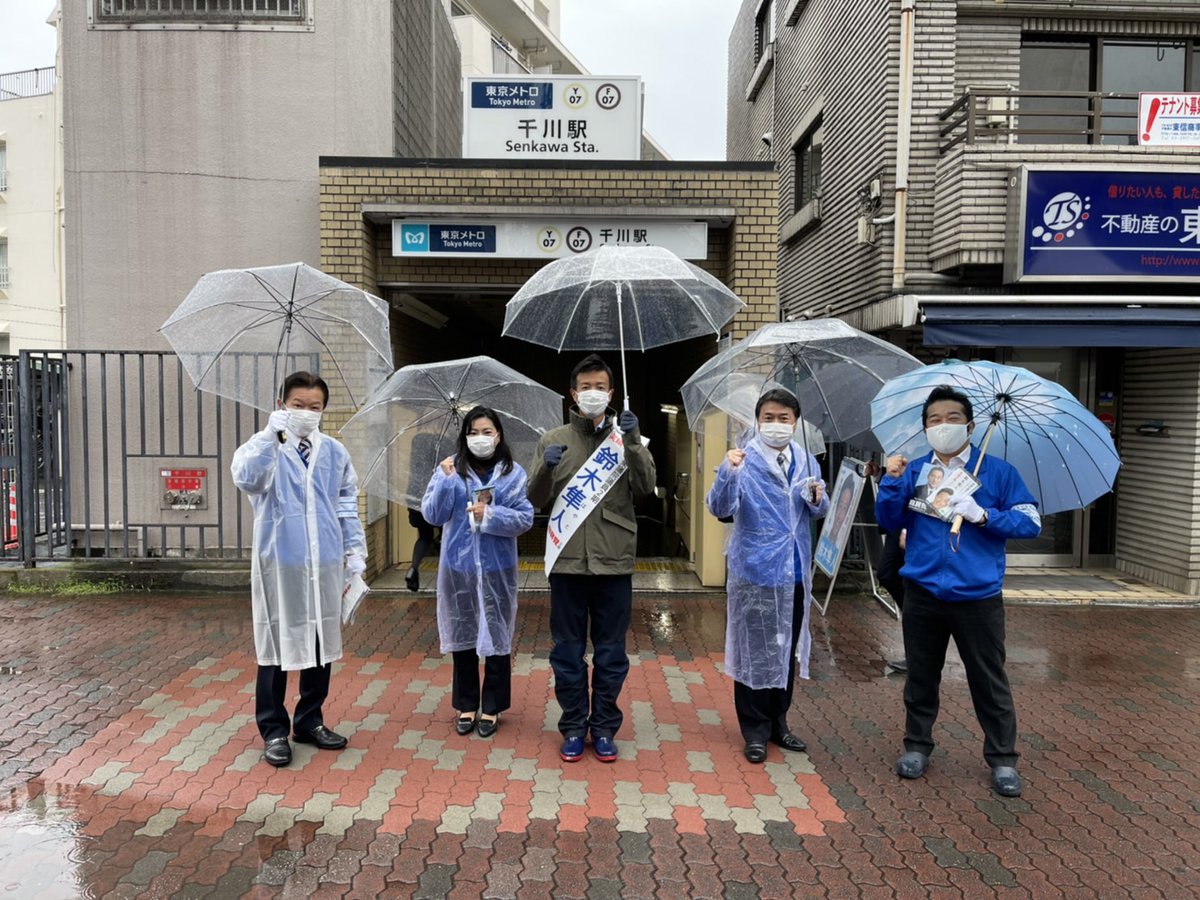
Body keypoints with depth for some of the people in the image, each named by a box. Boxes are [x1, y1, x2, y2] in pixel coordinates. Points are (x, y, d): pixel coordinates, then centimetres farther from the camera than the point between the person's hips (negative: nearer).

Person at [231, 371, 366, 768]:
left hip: (325, 565, 4)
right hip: (279, 564, -4)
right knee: (277, 647, 3)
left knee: (321, 643, 12)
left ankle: (310, 721, 28)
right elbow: (247, 479, -25)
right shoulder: (264, 447, -3)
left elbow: (348, 503, 14)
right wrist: (271, 435, -29)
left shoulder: (334, 452, 9)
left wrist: (355, 548, 10)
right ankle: (274, 731, 18)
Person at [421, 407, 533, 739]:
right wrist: (444, 481, -18)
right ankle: (466, 705, 25)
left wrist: (490, 515, -18)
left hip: (497, 568, -1)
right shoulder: (450, 469, 1)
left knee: (496, 637, 6)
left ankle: (492, 708, 21)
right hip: (458, 566, 1)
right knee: (463, 636, 10)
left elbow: (525, 518, -6)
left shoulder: (514, 474, 0)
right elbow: (432, 515, -6)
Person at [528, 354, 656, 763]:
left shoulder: (627, 437, 6)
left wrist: (632, 443, -22)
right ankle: (573, 725, 25)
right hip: (567, 560, 0)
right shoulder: (553, 440, 7)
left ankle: (604, 726, 25)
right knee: (568, 650, 10)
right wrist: (545, 468, -17)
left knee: (611, 651, 10)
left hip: (613, 560, 0)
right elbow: (536, 499, 3)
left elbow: (646, 488, -9)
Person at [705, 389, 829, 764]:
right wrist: (726, 472, -41)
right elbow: (719, 508, -24)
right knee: (754, 652, 5)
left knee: (788, 650, 16)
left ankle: (778, 722, 33)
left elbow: (819, 512, 14)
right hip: (755, 571, -5)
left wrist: (817, 499, -9)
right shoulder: (745, 461, -11)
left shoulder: (806, 460, 5)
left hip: (795, 571, 5)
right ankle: (755, 730, 20)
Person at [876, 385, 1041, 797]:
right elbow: (890, 521, -1)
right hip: (923, 593, 2)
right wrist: (892, 482, -16)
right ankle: (916, 745, 30)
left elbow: (1030, 522, -4)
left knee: (989, 680, 8)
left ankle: (1003, 759, 24)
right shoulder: (914, 473, 6)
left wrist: (983, 515, -18)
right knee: (921, 675, 14)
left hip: (978, 596, -2)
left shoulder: (997, 471, -1)